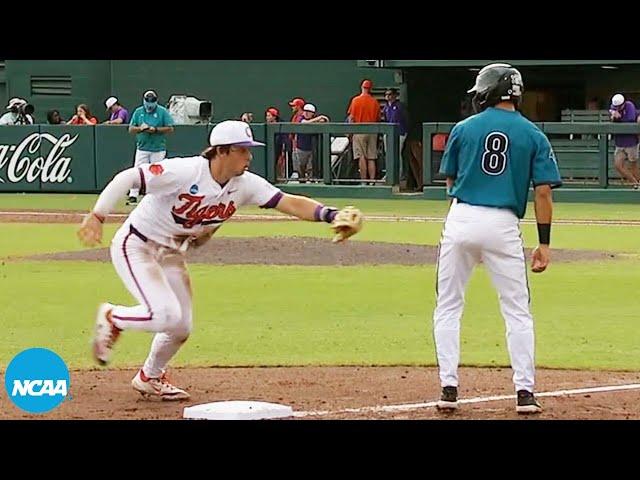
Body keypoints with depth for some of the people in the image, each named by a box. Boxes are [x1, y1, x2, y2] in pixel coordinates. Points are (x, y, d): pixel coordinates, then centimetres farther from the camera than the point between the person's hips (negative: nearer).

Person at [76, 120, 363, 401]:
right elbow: (126, 178, -27)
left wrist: (330, 215, -31)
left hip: (172, 255, 7)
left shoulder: (246, 184, -10)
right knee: (165, 314, -23)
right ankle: (111, 318, 6)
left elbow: (290, 203, -17)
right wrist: (97, 217, -32)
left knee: (181, 327, 9)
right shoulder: (184, 172, -29)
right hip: (135, 247, -7)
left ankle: (150, 378, 36)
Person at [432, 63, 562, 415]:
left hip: (461, 219, 0)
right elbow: (543, 192, -2)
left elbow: (450, 181, 13)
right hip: (504, 225, 0)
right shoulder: (533, 135, 4)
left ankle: (449, 388, 5)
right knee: (517, 311, 9)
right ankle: (525, 392, 3)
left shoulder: (464, 129, 5)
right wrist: (544, 243, 1)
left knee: (448, 307, 10)